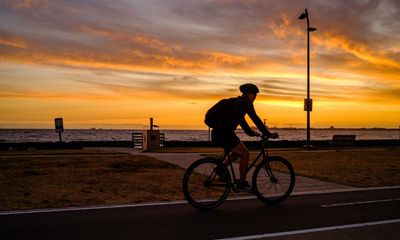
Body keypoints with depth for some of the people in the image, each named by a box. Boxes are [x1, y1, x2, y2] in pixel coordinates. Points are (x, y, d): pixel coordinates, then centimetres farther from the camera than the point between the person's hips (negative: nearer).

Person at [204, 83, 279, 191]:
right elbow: (256, 119, -11)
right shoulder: (245, 102, -6)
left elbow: (242, 121, 32)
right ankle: (241, 183, 4)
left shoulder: (237, 102, 23)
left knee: (239, 152, 24)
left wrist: (251, 132, 35)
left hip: (218, 134, 10)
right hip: (223, 134, -10)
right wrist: (269, 134, -9)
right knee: (245, 154, -3)